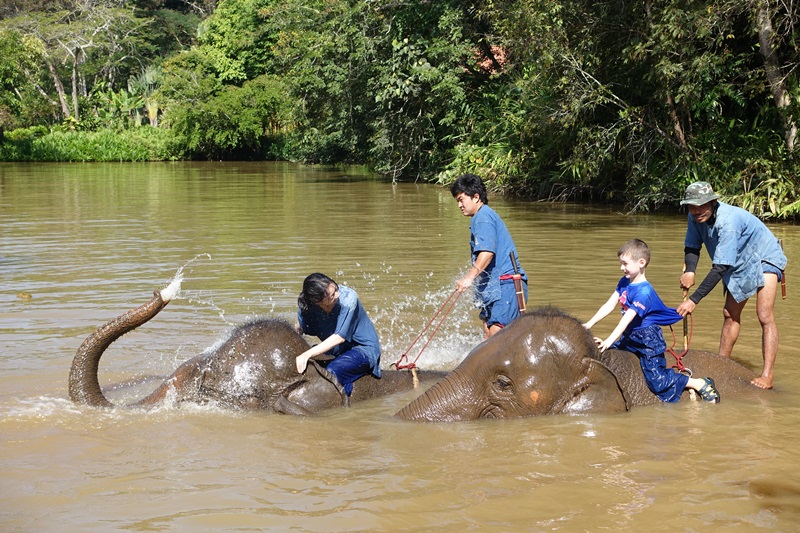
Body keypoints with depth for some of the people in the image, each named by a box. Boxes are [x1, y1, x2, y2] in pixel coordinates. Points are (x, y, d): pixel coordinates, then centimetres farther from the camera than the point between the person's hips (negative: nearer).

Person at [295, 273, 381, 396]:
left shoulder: (348, 298, -27)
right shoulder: (305, 307, -13)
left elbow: (340, 337, -30)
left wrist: (307, 354, -37)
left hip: (364, 350, -6)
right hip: (336, 352, 6)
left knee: (332, 371, -30)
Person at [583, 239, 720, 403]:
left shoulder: (644, 292, -23)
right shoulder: (624, 283, 4)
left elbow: (628, 318, -29)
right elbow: (609, 306, 3)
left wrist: (610, 340, -34)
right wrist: (589, 324, -6)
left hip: (648, 339, -9)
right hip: (630, 337, 9)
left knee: (657, 380, -13)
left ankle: (699, 384, -1)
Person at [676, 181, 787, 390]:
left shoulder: (728, 221, -37)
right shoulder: (696, 217, -14)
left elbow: (720, 267, -39)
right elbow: (692, 247, -4)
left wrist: (694, 300, -40)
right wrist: (689, 271, -27)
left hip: (764, 258, -8)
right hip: (740, 262, 8)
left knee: (764, 315, -20)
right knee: (730, 314, 14)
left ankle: (767, 375, -21)